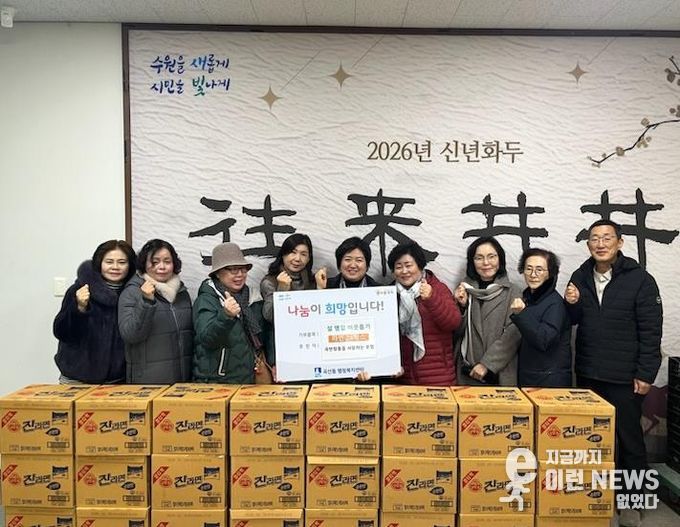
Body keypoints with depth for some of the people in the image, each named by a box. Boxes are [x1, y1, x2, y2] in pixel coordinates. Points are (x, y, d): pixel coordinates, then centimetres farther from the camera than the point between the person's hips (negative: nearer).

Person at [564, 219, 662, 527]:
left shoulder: (640, 279, -9)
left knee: (629, 437, 8)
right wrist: (571, 304, -10)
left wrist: (645, 374, -12)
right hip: (588, 374, 4)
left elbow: (651, 331, -10)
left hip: (625, 376, -4)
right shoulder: (580, 277, 4)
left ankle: (631, 500, 23)